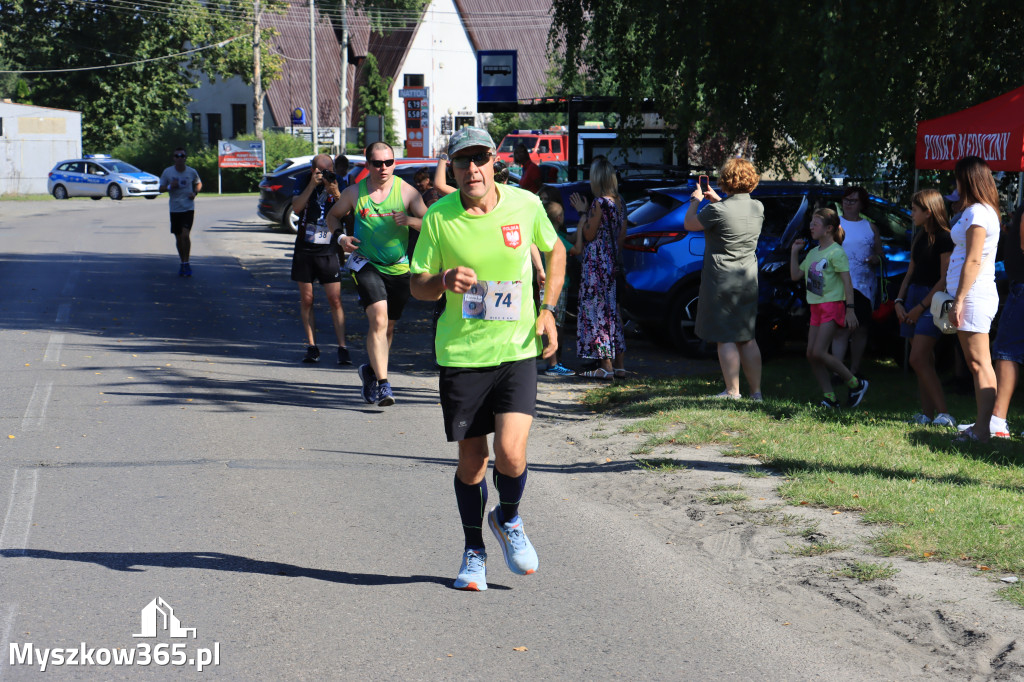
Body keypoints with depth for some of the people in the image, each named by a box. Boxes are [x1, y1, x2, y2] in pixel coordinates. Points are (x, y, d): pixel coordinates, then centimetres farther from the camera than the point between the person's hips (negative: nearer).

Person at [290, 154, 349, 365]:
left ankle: (342, 348, -3)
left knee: (335, 300, -4)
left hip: (328, 251, -1)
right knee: (306, 300, 3)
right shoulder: (303, 181, 0)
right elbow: (296, 207, -16)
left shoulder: (337, 184, -1)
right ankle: (312, 347, 11)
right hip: (304, 250, 1)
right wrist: (312, 185, -24)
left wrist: (336, 193, -25)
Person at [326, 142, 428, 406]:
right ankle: (382, 384, -21)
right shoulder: (354, 192, -1)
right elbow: (333, 216, 15)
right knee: (378, 320, -20)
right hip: (366, 264, -2)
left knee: (388, 327, 14)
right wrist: (341, 237, -5)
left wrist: (409, 220, -25)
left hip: (398, 268, 2)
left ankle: (371, 370, 39)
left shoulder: (407, 191, -3)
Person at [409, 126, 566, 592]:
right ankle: (473, 551, 29)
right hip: (461, 356, 0)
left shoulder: (525, 205, -2)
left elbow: (555, 250, 17)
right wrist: (445, 281, -20)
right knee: (471, 459, 7)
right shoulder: (439, 218, -5)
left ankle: (508, 520, 19)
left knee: (511, 453, -14)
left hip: (517, 350, 0)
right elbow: (417, 286, 3)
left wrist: (548, 309, 5)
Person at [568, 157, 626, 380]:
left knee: (598, 309, -5)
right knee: (612, 310, 13)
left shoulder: (599, 203, -16)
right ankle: (619, 364, 16)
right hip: (612, 262, 8)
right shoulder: (619, 203, 9)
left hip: (596, 262, -8)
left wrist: (582, 212, -2)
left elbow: (588, 235, -12)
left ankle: (605, 366, -5)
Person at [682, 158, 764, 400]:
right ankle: (756, 391, 15)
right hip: (748, 280, 6)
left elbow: (689, 224, -3)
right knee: (747, 338, 14)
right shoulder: (758, 208, 1)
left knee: (725, 339, 1)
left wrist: (695, 201, 13)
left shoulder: (717, 211, -19)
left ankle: (732, 391, 2)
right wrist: (716, 199, 29)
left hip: (722, 281, -6)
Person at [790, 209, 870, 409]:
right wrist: (794, 252, 12)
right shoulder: (813, 253, 14)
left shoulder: (836, 252, -10)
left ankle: (856, 384, -1)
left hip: (832, 306, -8)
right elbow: (796, 275, 19)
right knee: (811, 354, 2)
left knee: (819, 352, -14)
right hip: (816, 308, 9)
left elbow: (847, 282, -14)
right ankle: (829, 397, 7)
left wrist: (850, 309, -19)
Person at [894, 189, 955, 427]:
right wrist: (899, 302, 6)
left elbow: (945, 280, -14)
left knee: (918, 359, -17)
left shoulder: (945, 239, -10)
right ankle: (927, 413, 7)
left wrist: (921, 307, -14)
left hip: (933, 300, -8)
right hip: (913, 296, 8)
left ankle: (944, 414, -16)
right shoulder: (920, 238, 16)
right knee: (924, 360, 6)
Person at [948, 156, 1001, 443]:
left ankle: (982, 429, -13)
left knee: (979, 362, -12)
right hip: (975, 296, 11)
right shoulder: (984, 210, 18)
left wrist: (959, 300, -21)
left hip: (973, 296, -11)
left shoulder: (977, 212, -13)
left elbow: (973, 261, -19)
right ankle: (981, 425, 15)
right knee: (975, 362, 11)